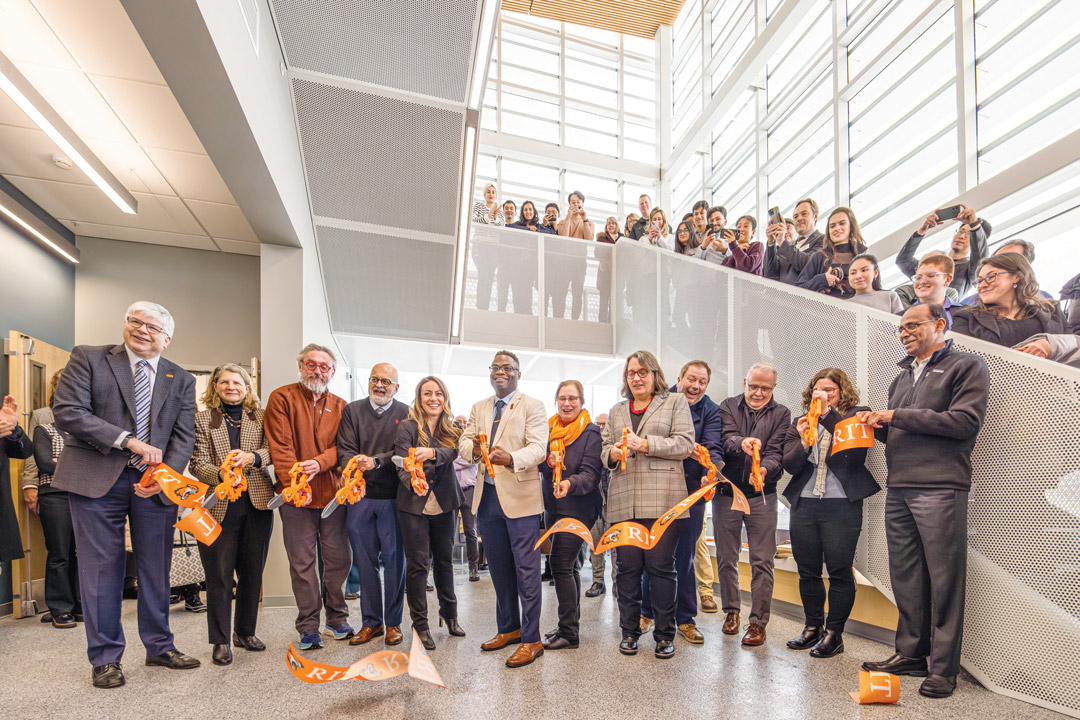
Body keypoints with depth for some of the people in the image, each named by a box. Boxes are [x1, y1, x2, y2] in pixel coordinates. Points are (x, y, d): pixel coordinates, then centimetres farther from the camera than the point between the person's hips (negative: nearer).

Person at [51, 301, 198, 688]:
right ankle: (105, 658, 20)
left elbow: (184, 436, 5)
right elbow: (66, 411, -9)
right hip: (97, 479, -2)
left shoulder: (181, 380, 9)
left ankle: (159, 647, 26)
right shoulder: (87, 358, 2)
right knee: (101, 568, 5)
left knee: (156, 569, 10)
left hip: (156, 483, 3)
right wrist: (129, 440, -17)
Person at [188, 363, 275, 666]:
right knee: (219, 575, 2)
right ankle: (220, 641, 16)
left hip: (257, 503, 2)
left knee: (252, 572, 10)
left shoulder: (261, 416, 9)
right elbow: (198, 464, -3)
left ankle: (246, 632, 27)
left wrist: (251, 456, -26)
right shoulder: (202, 419, 4)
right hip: (220, 505, -2)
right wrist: (221, 474, -23)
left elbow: (272, 449, -5)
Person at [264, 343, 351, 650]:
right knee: (302, 563, 4)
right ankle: (308, 627, 17)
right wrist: (294, 482, -18)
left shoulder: (340, 406, 12)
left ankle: (337, 619, 24)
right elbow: (280, 446, -7)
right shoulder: (282, 398, 1)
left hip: (333, 492, 3)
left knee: (339, 558, 7)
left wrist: (319, 462, -16)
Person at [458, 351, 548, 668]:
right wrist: (473, 449, -17)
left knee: (526, 570, -3)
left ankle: (531, 640, 8)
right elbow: (463, 441, 7)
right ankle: (509, 627, 32)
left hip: (519, 496, -5)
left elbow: (538, 447, -15)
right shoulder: (478, 408, 15)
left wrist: (511, 458, -35)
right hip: (487, 496, 6)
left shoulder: (533, 406, -3)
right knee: (499, 568, 16)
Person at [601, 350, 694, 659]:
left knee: (661, 566, -1)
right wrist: (612, 453, -3)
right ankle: (629, 631, 19)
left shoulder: (675, 402, 9)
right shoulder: (616, 411, 21)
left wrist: (645, 444, -12)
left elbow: (685, 444, -2)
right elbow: (604, 449, 21)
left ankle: (665, 634, 14)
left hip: (662, 499, -3)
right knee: (627, 566, 5)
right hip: (624, 501, 4)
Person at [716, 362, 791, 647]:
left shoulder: (781, 414, 3)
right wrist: (741, 442, -37)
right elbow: (726, 437, -14)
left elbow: (777, 451, -10)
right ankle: (731, 610, 29)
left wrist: (765, 469, -31)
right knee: (726, 558, 11)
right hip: (726, 492, 1)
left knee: (762, 560, -1)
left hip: (762, 495, -1)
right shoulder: (728, 407, 3)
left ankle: (758, 621, 10)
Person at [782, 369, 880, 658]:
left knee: (839, 570, 0)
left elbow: (856, 451, -17)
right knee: (807, 570, 10)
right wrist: (803, 442, -15)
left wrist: (828, 412, -19)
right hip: (804, 504, 4)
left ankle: (834, 633, 14)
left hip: (842, 505, -4)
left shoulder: (856, 415, 3)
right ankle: (813, 627, 26)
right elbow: (790, 465, 5)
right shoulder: (801, 423, 14)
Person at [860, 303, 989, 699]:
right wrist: (876, 424, 3)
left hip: (940, 488, -6)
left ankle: (943, 668, 8)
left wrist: (897, 415, -9)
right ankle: (911, 654, 19)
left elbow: (965, 421, -11)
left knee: (944, 580, -1)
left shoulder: (966, 366, 3)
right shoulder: (902, 376, 22)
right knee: (905, 577, 9)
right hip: (897, 489, 6)